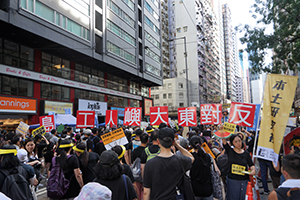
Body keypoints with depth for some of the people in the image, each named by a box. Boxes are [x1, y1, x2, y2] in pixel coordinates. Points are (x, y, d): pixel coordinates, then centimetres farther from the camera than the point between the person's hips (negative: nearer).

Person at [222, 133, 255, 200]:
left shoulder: (246, 153, 4)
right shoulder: (229, 151, -3)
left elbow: (251, 165, 9)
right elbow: (224, 140, -14)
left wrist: (253, 169, -12)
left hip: (244, 181, 2)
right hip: (232, 180, -2)